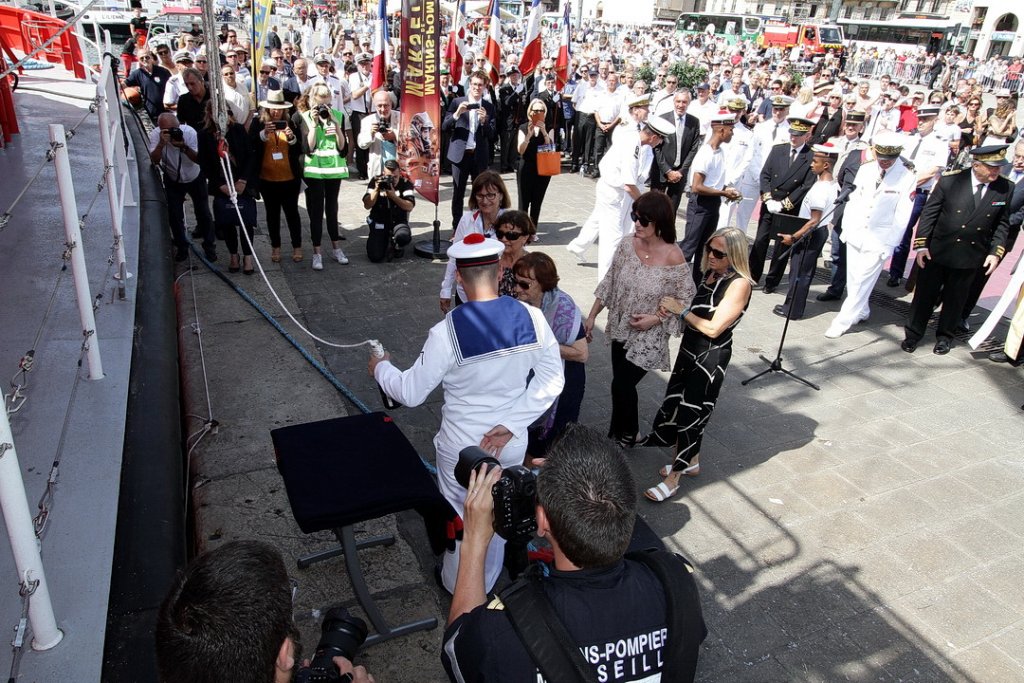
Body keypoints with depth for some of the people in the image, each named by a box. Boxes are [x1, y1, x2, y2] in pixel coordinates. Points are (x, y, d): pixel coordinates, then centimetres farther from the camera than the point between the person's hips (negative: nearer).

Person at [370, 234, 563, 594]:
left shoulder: (447, 332, -24)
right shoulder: (532, 317, -14)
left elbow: (411, 393, -15)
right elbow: (552, 381, -11)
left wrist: (380, 368, 4)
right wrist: (511, 424, -10)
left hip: (461, 446, -3)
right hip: (512, 444, 3)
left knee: (460, 517, 22)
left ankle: (457, 586, 46)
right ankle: (487, 584, 49)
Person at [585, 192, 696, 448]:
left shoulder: (673, 257, -20)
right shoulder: (627, 246, -9)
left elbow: (686, 301, -11)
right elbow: (608, 284, 2)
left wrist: (655, 319, -20)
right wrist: (591, 316, 3)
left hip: (648, 338, -4)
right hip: (620, 330, 4)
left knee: (622, 385, 1)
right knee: (622, 384, 16)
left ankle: (625, 435, 28)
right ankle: (620, 433, 37)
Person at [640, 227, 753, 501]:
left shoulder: (739, 284, -20)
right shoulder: (710, 274, 3)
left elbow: (713, 328, -23)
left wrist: (680, 310, -18)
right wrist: (673, 306, -8)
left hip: (711, 357, -8)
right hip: (690, 348, 8)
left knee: (690, 413, 0)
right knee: (678, 403, 17)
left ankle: (673, 478, 13)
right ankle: (691, 461, 36)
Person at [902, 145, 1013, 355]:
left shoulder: (1005, 189, -5)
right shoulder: (950, 181, -12)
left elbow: (1002, 224, 4)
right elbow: (929, 213, -6)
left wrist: (996, 252, -5)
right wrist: (921, 245, -9)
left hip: (971, 256, 2)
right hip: (937, 251, -2)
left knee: (955, 298, 14)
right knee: (925, 294, 7)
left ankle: (945, 336, 31)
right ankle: (913, 334, 22)